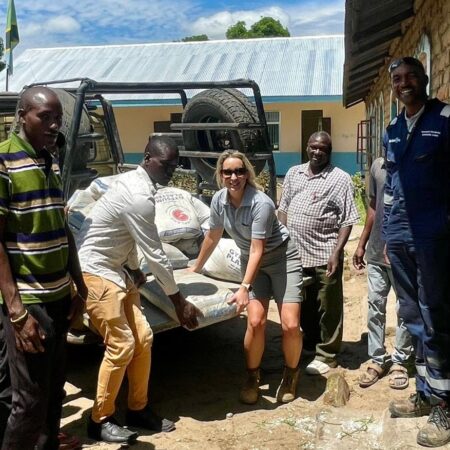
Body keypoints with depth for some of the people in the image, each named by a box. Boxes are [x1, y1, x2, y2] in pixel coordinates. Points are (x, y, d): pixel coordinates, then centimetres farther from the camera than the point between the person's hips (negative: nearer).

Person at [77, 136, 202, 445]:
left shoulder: (134, 183, 7)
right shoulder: (139, 196, -23)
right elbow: (155, 254, -21)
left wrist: (134, 269, 20)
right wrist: (179, 301, -14)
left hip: (116, 269, 10)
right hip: (96, 271, -10)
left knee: (143, 338, 8)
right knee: (121, 345, -7)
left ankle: (138, 409, 23)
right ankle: (100, 420, 12)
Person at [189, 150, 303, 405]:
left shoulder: (261, 203, -25)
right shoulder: (219, 200, -8)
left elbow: (257, 250, -25)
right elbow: (213, 236, 8)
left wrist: (244, 288, -29)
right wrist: (197, 268, 18)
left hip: (283, 257, -4)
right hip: (252, 260, 4)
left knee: (290, 325, -11)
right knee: (255, 321, -13)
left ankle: (291, 375, 17)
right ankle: (253, 377, 11)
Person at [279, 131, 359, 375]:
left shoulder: (340, 179, -5)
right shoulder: (293, 173, 11)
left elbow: (347, 220, -8)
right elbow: (283, 209, 15)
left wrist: (337, 251, -16)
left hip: (324, 255, -5)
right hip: (294, 253, 5)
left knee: (328, 308, 6)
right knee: (302, 304, 18)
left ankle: (326, 355, 19)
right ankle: (310, 342, 38)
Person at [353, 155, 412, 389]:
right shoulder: (378, 165, 6)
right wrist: (362, 244, 14)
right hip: (376, 252, 5)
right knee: (375, 307, 10)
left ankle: (400, 361, 23)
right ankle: (377, 359, 22)